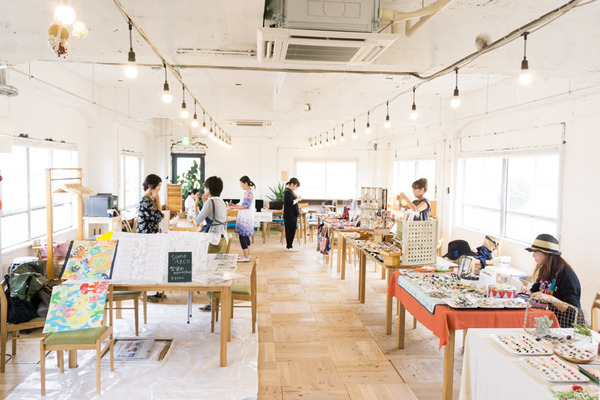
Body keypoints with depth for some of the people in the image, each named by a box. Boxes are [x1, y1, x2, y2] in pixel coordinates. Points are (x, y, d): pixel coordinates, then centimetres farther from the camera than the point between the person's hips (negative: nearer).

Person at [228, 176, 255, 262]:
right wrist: (234, 205, 14)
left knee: (242, 237, -5)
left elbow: (245, 206, -21)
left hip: (245, 219, -10)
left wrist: (234, 207, -13)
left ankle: (246, 257, 0)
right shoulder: (247, 192, 14)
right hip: (245, 219, 10)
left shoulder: (248, 193, -16)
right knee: (246, 236, 15)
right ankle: (248, 255, 23)